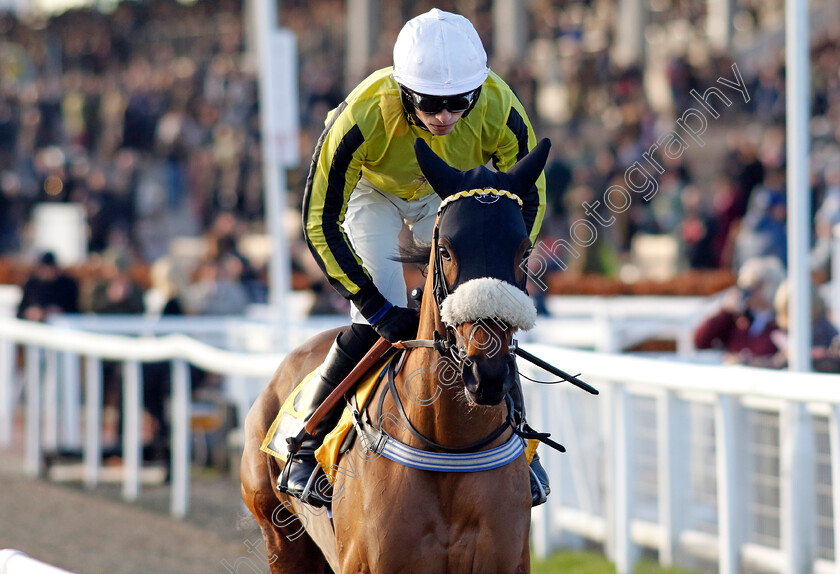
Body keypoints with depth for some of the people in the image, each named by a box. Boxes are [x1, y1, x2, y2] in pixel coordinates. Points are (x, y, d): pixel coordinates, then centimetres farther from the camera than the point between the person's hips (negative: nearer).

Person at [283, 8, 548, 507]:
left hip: (453, 194, 2)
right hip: (373, 190, -2)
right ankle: (307, 448, 1)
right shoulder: (363, 116, -42)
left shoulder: (500, 112, -36)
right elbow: (320, 223, -31)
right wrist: (378, 309, -33)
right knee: (373, 325, -15)